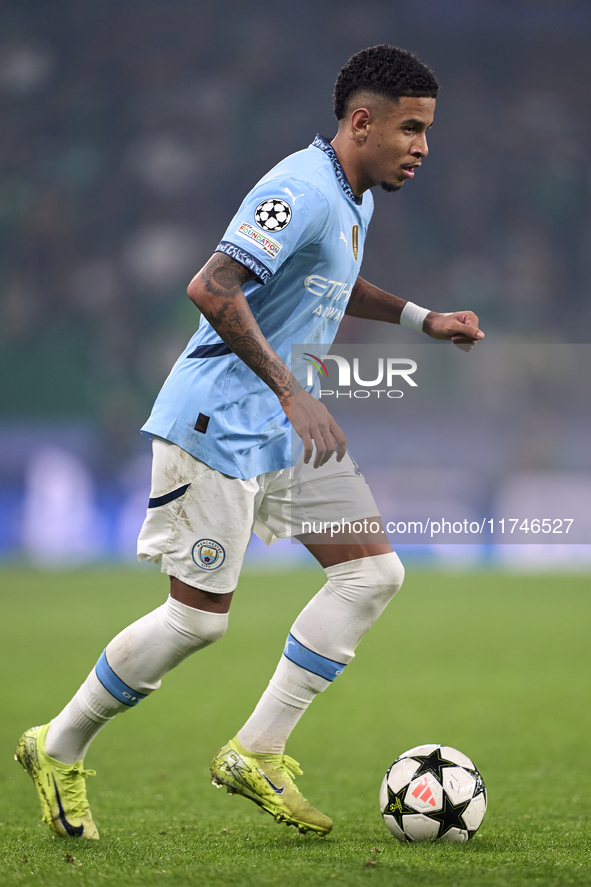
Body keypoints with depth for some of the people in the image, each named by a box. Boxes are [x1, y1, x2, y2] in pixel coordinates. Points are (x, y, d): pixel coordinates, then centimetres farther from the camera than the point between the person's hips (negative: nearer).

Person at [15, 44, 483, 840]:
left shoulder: (356, 199, 12)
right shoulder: (303, 191, -21)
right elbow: (212, 289, -31)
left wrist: (421, 318, 19)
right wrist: (294, 392, -30)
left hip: (288, 423, 10)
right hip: (219, 423, -10)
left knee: (373, 573, 0)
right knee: (200, 616, -5)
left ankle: (256, 754, 5)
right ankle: (59, 750, 14)